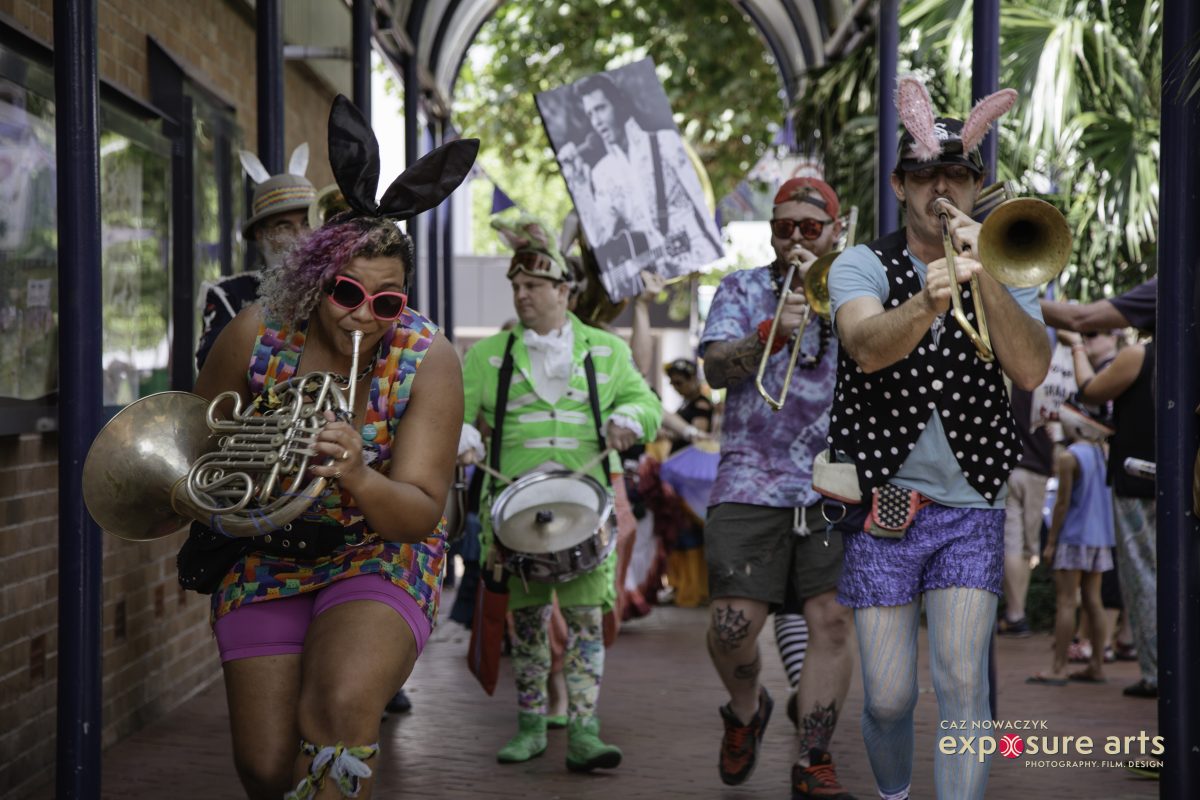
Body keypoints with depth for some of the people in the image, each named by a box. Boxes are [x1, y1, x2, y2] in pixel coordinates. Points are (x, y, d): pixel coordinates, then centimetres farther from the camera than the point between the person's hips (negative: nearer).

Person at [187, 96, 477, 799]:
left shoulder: (427, 360, -16)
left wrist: (358, 477, -40)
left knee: (340, 711, -32)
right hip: (268, 560, 2)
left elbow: (421, 513, -21)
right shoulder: (257, 334, -12)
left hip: (382, 557, -2)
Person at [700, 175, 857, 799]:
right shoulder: (742, 289, 12)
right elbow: (716, 368, -1)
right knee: (733, 624, -9)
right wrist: (772, 332, -18)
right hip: (752, 483, 0)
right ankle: (746, 710, 23)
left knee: (833, 620, -8)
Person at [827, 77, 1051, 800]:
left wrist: (986, 279, -22)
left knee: (963, 681, -13)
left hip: (970, 507, 1)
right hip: (883, 503, -1)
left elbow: (1032, 371, -12)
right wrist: (926, 304, -41)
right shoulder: (863, 266, 1)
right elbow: (867, 347, -22)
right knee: (889, 697, 1)